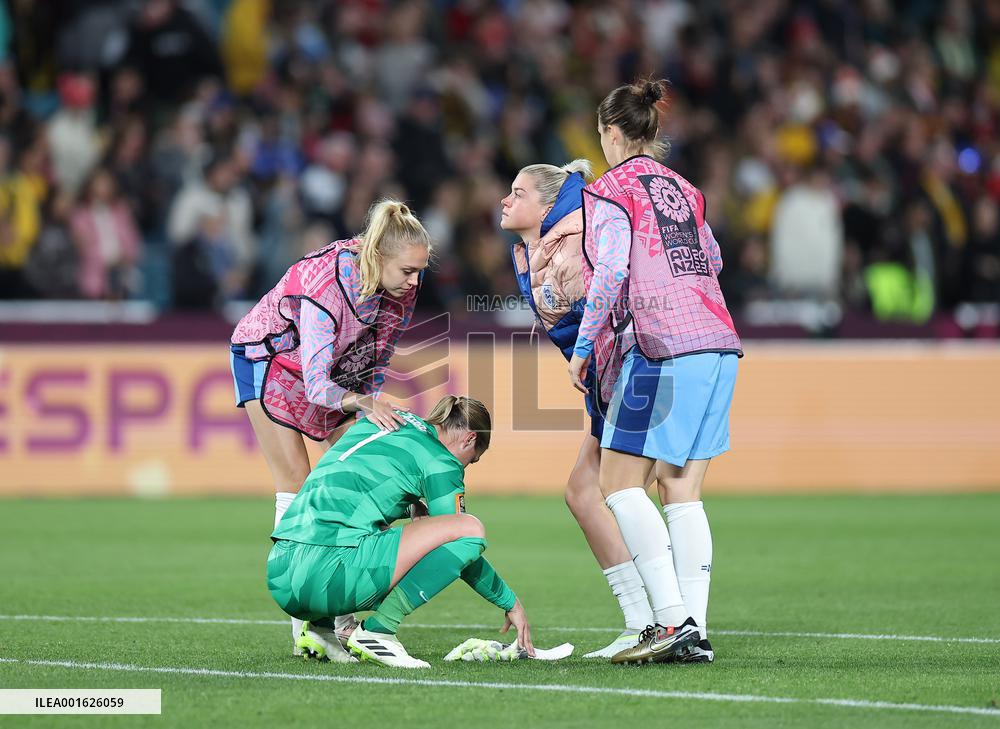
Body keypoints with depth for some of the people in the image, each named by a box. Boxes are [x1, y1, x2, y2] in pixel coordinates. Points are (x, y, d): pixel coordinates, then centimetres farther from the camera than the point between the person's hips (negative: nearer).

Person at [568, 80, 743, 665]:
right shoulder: (683, 189, 19)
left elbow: (611, 272, -13)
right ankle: (695, 632, 2)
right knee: (681, 491, 8)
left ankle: (673, 619, -13)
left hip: (662, 351, -7)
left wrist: (584, 345, -5)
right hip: (718, 344, 7)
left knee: (621, 483, -1)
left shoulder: (613, 191, -3)